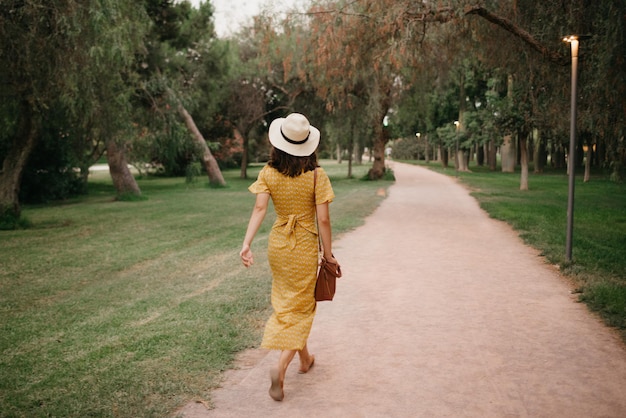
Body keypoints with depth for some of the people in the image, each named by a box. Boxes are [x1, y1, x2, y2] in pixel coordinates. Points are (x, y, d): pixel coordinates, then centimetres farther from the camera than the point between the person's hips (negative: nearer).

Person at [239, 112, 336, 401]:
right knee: (301, 308, 9)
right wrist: (328, 254, -5)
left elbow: (259, 208, -17)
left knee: (287, 303, 22)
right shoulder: (316, 175, -13)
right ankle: (280, 367, -7)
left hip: (278, 244, 3)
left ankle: (304, 358, 38)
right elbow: (323, 219, -14)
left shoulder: (268, 174, -6)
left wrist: (246, 243, -20)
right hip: (305, 246, -3)